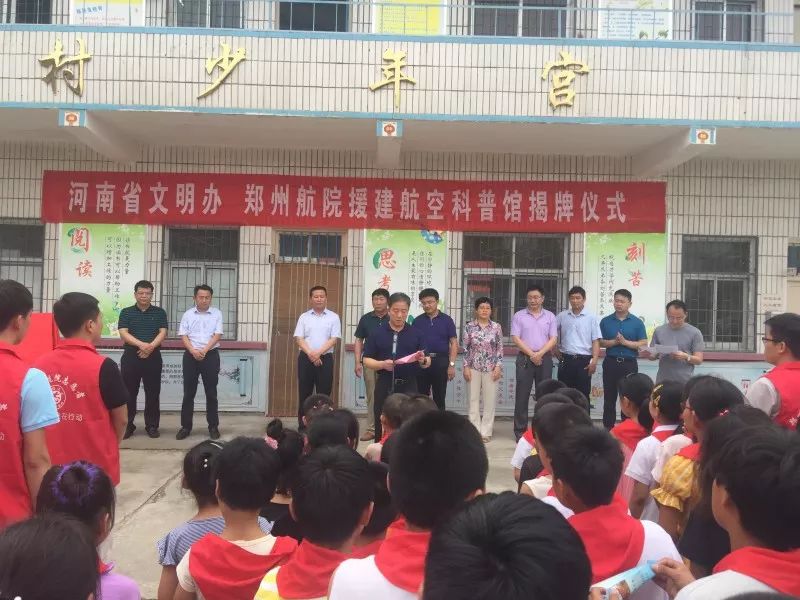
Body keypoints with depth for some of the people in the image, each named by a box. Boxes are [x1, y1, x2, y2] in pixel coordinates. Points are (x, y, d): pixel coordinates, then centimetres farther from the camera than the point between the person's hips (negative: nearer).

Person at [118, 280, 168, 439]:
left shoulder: (159, 312, 7)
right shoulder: (126, 312, 5)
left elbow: (163, 333, -2)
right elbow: (123, 333, -6)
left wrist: (151, 346, -19)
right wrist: (141, 344, -21)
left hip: (153, 357, 0)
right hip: (130, 357, 0)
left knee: (153, 393, 4)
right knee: (129, 393, 4)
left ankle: (152, 426, 12)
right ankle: (127, 425, 14)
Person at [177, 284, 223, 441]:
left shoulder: (217, 313, 3)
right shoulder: (188, 314, 6)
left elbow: (217, 335, -4)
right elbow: (183, 335, 1)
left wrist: (204, 350, -16)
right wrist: (193, 351, -15)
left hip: (211, 355, -1)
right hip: (191, 355, 1)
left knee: (211, 393, 4)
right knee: (188, 393, 4)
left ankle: (213, 427, 11)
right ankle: (186, 426, 12)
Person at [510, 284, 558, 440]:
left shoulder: (550, 316, 8)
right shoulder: (519, 316, 4)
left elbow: (553, 339, 1)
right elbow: (516, 339, -4)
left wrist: (540, 354, -13)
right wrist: (531, 354, -12)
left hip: (545, 359, 1)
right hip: (524, 359, -1)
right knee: (522, 395, 0)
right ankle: (520, 431, 5)